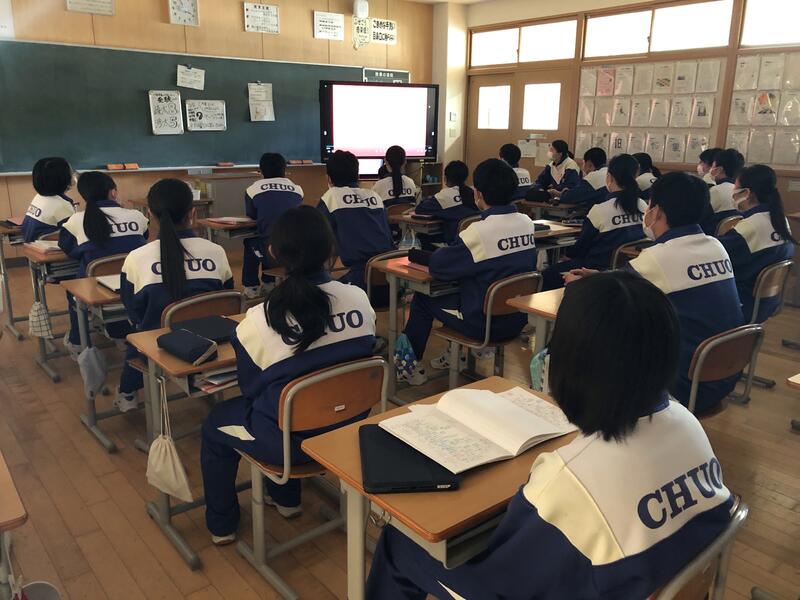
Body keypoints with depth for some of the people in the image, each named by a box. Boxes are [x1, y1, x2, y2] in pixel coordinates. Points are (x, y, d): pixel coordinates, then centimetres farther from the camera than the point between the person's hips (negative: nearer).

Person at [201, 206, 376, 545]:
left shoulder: (259, 320, -24)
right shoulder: (359, 298, -13)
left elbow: (250, 388, -6)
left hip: (291, 439, -4)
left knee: (215, 423, 25)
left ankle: (221, 525, 40)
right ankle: (286, 498, 48)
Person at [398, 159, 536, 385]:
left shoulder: (480, 231, -25)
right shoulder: (527, 223, -4)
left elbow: (437, 267, -18)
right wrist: (461, 249, 5)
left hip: (485, 324, -7)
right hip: (518, 319, 7)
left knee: (422, 299, 15)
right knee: (458, 289, 30)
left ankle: (412, 368, 27)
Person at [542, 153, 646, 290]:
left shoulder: (600, 209, -18)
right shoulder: (643, 207, -3)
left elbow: (583, 244, -5)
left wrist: (568, 254, 18)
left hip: (602, 269, -7)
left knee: (549, 274, 11)